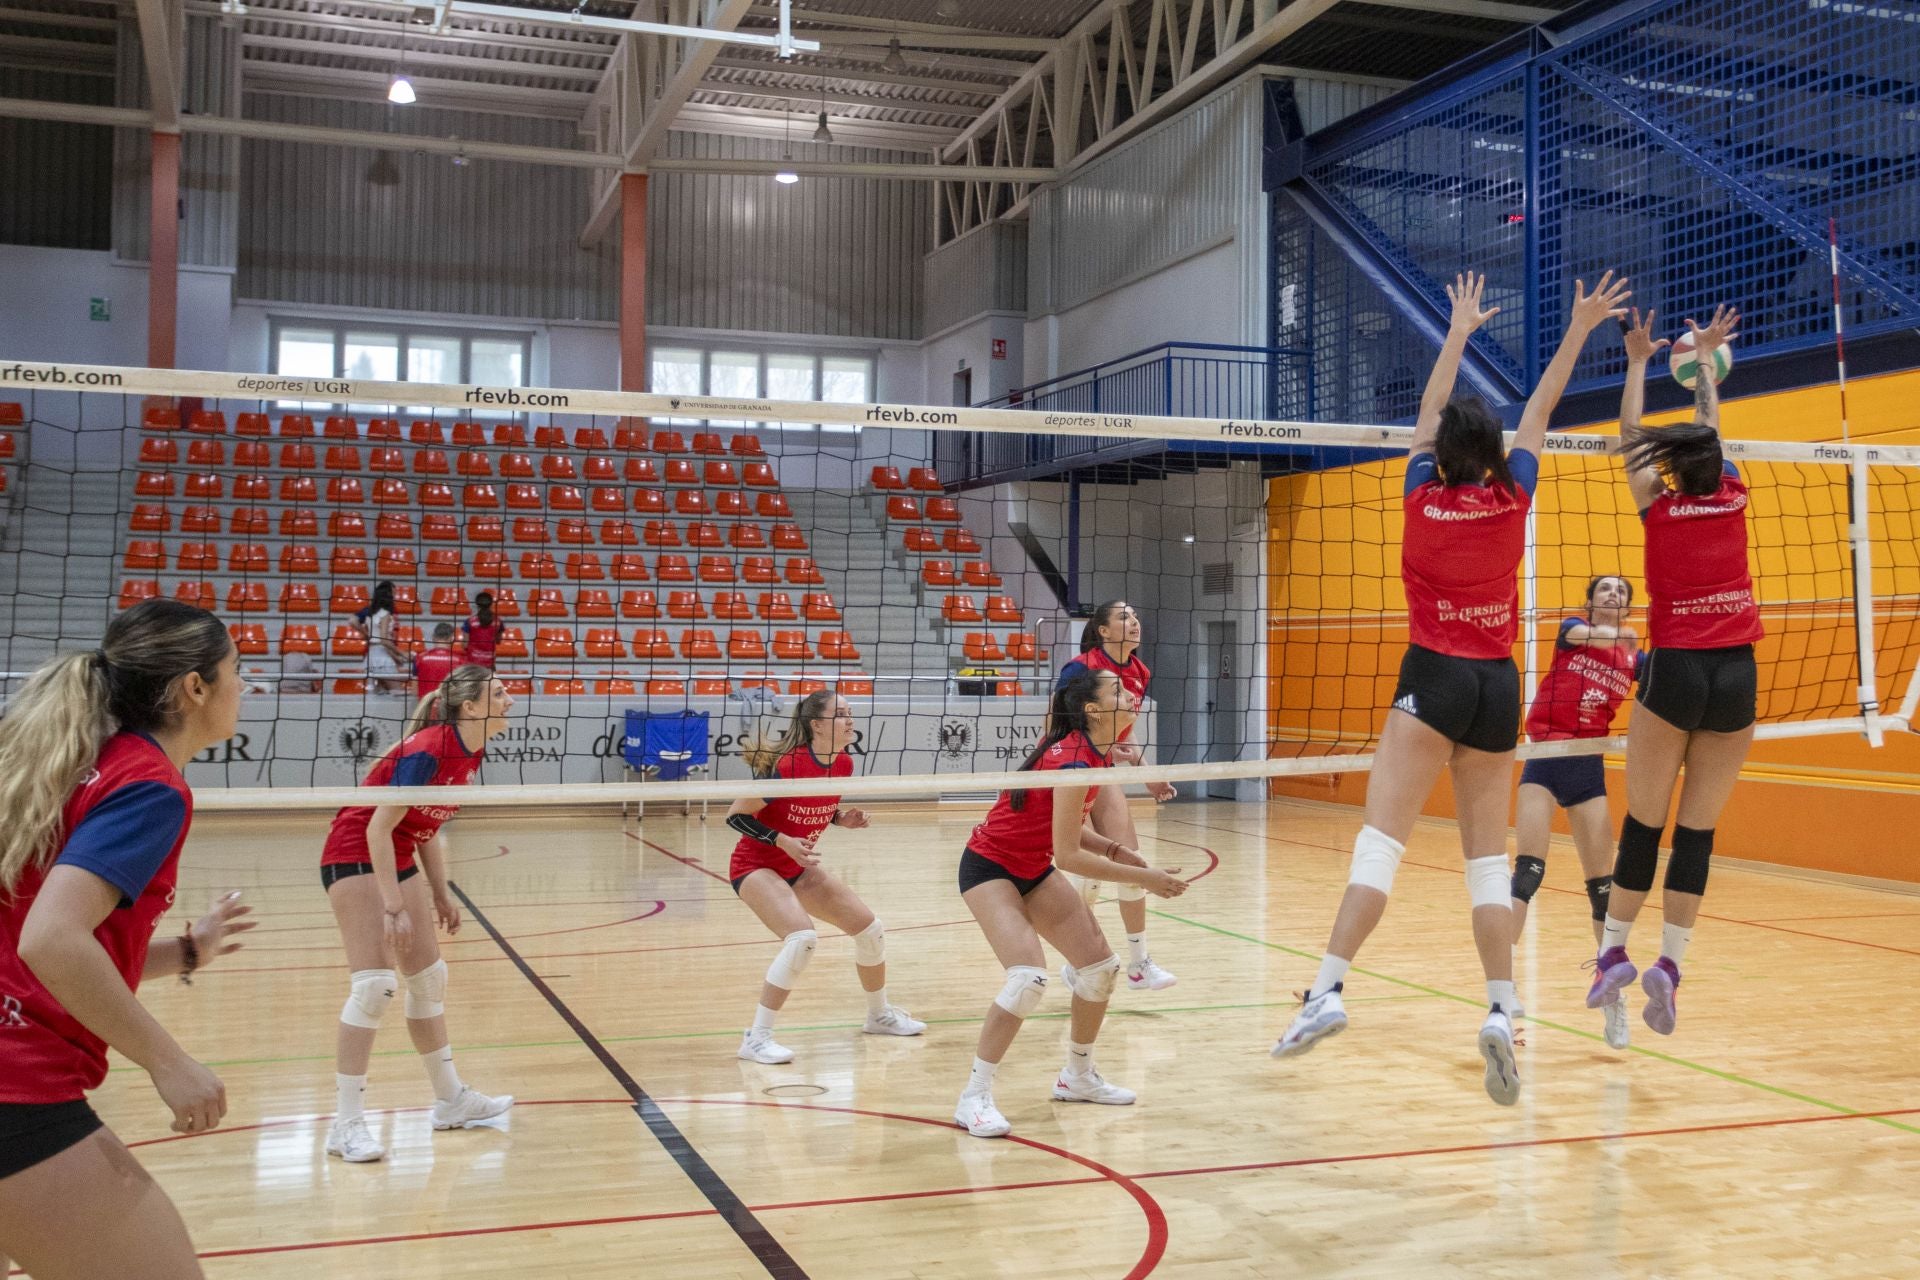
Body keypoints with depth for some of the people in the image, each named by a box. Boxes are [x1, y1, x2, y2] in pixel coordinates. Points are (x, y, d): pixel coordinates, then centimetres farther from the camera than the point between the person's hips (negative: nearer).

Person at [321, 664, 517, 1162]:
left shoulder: (471, 754, 0)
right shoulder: (426, 750, -26)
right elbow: (378, 827, -25)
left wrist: (440, 894, 12)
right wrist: (393, 907, -26)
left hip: (398, 860, 9)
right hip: (355, 857, -9)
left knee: (429, 978, 12)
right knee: (375, 983, -16)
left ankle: (450, 1100, 24)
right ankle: (346, 1124, -9)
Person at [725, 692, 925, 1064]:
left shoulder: (844, 764, -6)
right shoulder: (787, 766, -28)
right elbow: (735, 815, -20)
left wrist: (844, 819, -7)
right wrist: (783, 842, -29)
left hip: (799, 867, 8)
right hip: (755, 866, -8)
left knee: (870, 929, 8)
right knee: (802, 937, -30)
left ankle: (879, 1015, 33)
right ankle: (756, 1039, -18)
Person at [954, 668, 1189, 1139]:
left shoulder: (1099, 752, 0)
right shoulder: (1075, 760, -28)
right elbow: (1067, 856, -29)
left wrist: (1114, 850, -7)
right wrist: (1145, 878, -25)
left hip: (1033, 869, 9)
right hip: (989, 867, -9)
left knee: (1101, 966, 7)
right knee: (1029, 978, -24)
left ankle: (1077, 1077, 26)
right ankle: (974, 1099, -12)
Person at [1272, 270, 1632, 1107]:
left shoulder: (1424, 498, -1)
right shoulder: (1511, 500, 4)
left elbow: (1430, 412, 16)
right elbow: (1539, 413, 17)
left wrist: (1458, 332, 29)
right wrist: (1579, 329, 24)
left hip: (1436, 679, -3)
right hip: (1498, 686, 3)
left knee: (1381, 839, -10)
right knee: (1487, 856, 6)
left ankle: (1328, 990, -20)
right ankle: (1501, 1011, -2)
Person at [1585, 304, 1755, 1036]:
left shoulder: (1659, 508, -2)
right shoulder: (1733, 497, 5)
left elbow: (1630, 437, 13)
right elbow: (1710, 428, 23)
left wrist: (1638, 363, 24)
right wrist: (1704, 359, 37)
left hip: (1675, 671, -2)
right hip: (1737, 673, 2)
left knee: (1643, 823, 6)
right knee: (1698, 830, 3)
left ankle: (1613, 953, 9)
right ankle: (1670, 965, -2)